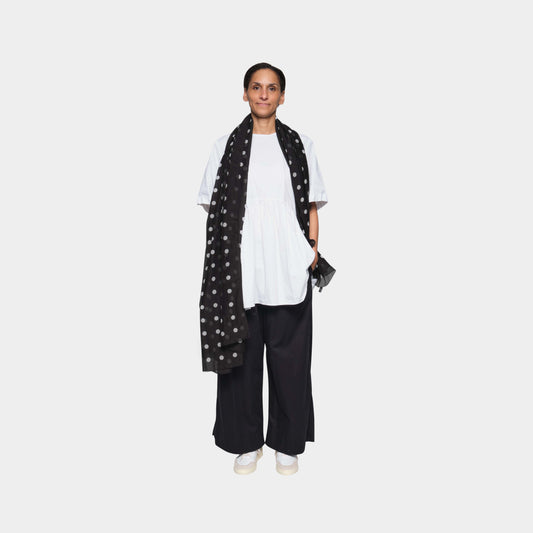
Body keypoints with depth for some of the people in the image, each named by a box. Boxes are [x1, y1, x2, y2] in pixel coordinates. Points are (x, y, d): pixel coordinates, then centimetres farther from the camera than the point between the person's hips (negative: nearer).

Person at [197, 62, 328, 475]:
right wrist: (218, 261, -4)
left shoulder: (301, 146, 10)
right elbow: (214, 209, 6)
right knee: (242, 354, 6)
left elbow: (312, 205, 10)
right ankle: (247, 442, 23)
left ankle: (287, 443, 22)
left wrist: (314, 248, -2)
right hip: (240, 270, 0)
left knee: (289, 356, 5)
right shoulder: (226, 147, 9)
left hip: (289, 270, 0)